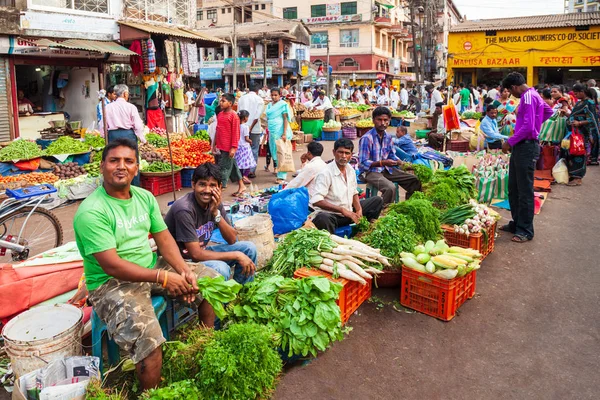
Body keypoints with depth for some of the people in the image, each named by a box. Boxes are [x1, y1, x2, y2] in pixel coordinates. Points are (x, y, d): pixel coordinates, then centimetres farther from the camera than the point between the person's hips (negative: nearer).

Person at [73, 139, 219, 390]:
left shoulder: (145, 197, 2)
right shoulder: (91, 211, -20)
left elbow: (164, 238, 3)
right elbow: (112, 266, -25)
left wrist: (184, 270, -14)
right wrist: (163, 278, -24)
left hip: (152, 266, 8)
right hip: (111, 283, -7)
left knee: (211, 280, 5)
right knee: (147, 339, -31)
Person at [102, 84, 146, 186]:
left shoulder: (107, 107, 4)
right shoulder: (131, 107, -5)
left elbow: (103, 126, 6)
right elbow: (138, 126, -5)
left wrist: (106, 137, 20)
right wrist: (143, 139, 5)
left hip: (112, 136, 3)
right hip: (128, 135, -3)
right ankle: (135, 188, 10)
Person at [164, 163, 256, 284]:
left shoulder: (214, 203, -4)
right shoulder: (184, 209, -26)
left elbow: (232, 240, -5)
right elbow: (196, 254, -27)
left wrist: (216, 212, -20)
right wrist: (236, 255, -23)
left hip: (200, 252, 8)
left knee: (249, 248, -2)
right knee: (221, 268, -33)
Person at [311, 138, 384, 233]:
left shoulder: (350, 170, 5)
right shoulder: (326, 173, -19)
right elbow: (316, 201, -27)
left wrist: (359, 210, -3)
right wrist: (342, 210, -30)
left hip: (349, 211, 8)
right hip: (331, 214, -8)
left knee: (377, 200, 11)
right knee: (322, 218, -42)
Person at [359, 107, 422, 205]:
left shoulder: (388, 137, 5)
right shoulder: (367, 138, -18)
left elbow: (392, 156, 16)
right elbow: (363, 163, -19)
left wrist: (400, 162, -6)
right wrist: (382, 163, -29)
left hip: (386, 169, 8)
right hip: (370, 171, -8)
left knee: (414, 180, 5)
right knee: (390, 188, -34)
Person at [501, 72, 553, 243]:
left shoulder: (528, 97, -16)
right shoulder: (532, 95, 15)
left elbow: (527, 127, -23)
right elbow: (549, 111, 32)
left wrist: (509, 142, -15)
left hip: (526, 146, -10)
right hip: (521, 146, 10)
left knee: (525, 190, -4)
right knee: (513, 188, 15)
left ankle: (525, 230, 4)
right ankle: (517, 223, 25)